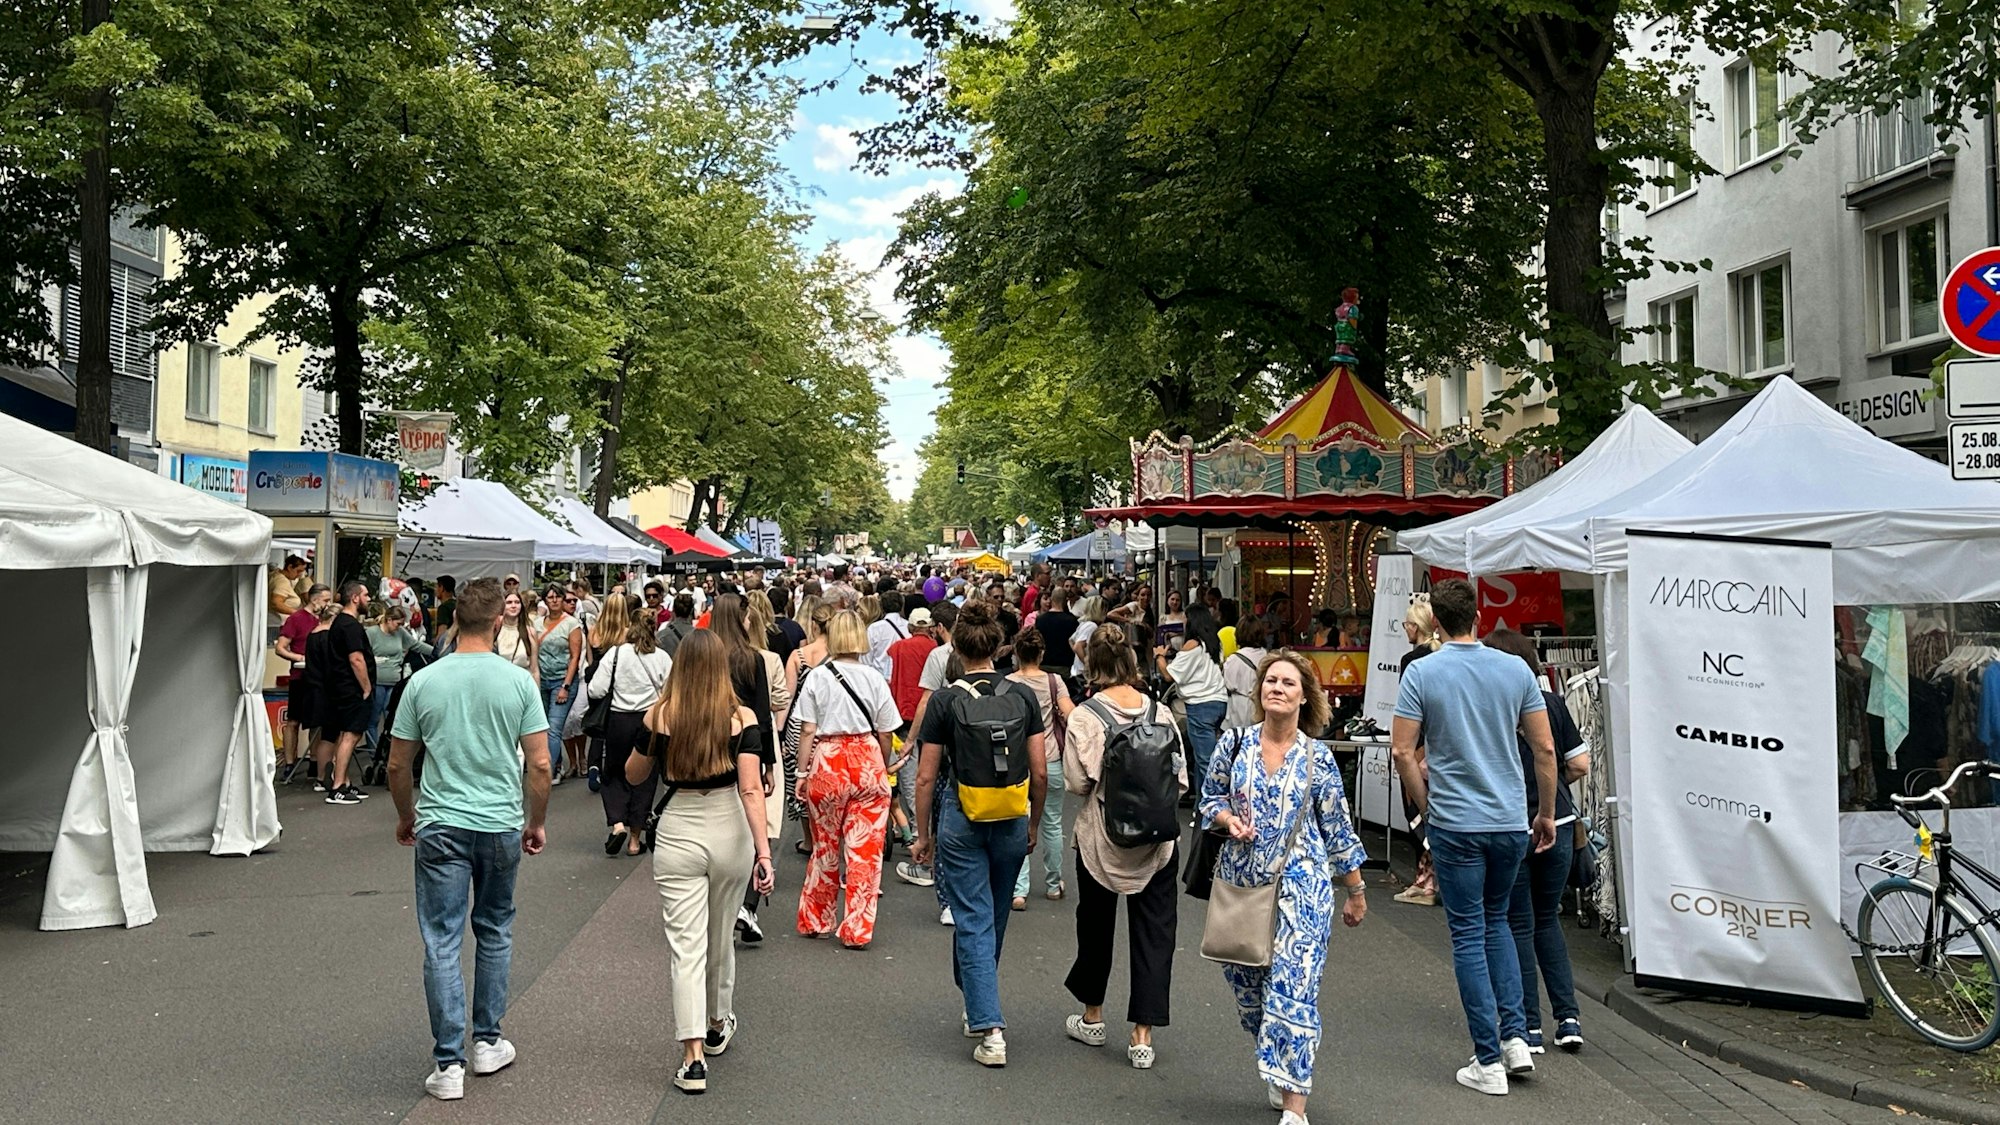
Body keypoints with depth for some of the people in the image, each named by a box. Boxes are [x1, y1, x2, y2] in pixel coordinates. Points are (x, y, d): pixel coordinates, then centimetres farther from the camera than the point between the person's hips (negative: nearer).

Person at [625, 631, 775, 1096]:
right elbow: (751, 789, -13)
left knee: (686, 946, 2)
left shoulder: (659, 717, -6)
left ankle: (693, 1059, -4)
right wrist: (763, 851, -14)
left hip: (677, 834, -1)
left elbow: (633, 776, 9)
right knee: (720, 937, 20)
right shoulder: (742, 719, -8)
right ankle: (718, 1025, 41)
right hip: (730, 832, 1)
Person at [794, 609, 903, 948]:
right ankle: (858, 930, 7)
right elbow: (885, 734, 2)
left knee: (825, 847, 16)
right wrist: (884, 770, 16)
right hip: (867, 760, 0)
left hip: (827, 761, 1)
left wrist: (802, 772, 3)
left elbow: (807, 731, -4)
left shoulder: (817, 677, -2)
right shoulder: (874, 678, -1)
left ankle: (815, 921, 29)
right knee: (865, 850, 5)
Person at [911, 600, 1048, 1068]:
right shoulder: (1022, 697, -2)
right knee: (994, 920, 20)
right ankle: (980, 1010, 37)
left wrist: (923, 834, 6)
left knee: (973, 923, 1)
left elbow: (926, 777, -5)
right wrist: (1033, 824, 14)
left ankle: (990, 1030, -5)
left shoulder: (945, 700, -9)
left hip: (962, 819, -3)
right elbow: (1040, 773, 0)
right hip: (1011, 820, 3)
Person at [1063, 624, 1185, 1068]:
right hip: (1156, 839, 1)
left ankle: (1092, 1018, 33)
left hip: (1102, 837, -1)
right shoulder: (1160, 712, -4)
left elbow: (1079, 782, -14)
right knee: (1154, 932, 6)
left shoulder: (1085, 716, -12)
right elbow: (1181, 778, -1)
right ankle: (1142, 1036, 6)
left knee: (1096, 926, 17)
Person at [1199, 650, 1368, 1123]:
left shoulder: (1318, 757, -2)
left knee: (1293, 990, -8)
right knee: (1247, 986, 12)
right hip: (1240, 882, 3)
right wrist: (1228, 818, -11)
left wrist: (1356, 891, 10)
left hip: (1300, 888, -3)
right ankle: (1277, 1070, 36)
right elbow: (1210, 796, 12)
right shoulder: (1235, 744, 0)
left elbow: (1336, 828, 5)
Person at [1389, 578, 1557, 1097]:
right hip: (1510, 821, 3)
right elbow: (1545, 749, 2)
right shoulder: (1515, 669, 0)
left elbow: (1402, 751, -10)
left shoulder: (1422, 672, -8)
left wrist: (1424, 803, 6)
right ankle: (1515, 1035, 14)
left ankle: (1488, 1061, 7)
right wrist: (1546, 813, 13)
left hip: (1455, 823, -3)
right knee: (1497, 921, 23)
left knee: (1469, 935, 4)